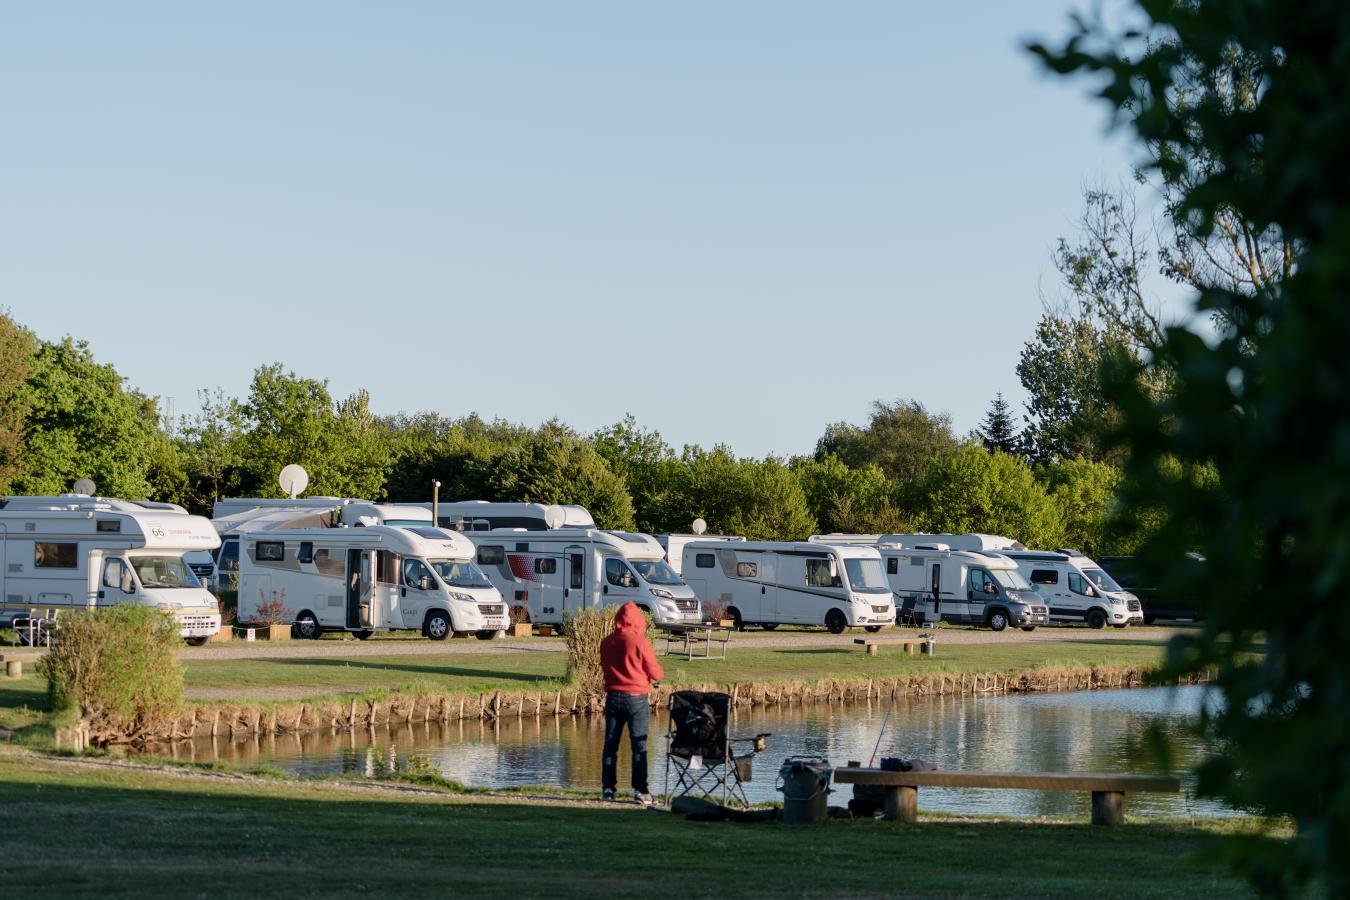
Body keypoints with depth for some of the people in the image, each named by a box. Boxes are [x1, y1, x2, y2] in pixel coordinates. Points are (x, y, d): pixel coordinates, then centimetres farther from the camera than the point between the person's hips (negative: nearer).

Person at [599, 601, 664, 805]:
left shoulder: (606, 643, 2)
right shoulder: (640, 642, -13)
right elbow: (655, 673, -7)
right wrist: (661, 673, 14)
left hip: (613, 696, 4)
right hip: (636, 697, -4)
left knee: (610, 744, 10)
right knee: (639, 746, 0)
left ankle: (608, 788, 9)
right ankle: (640, 791, -3)